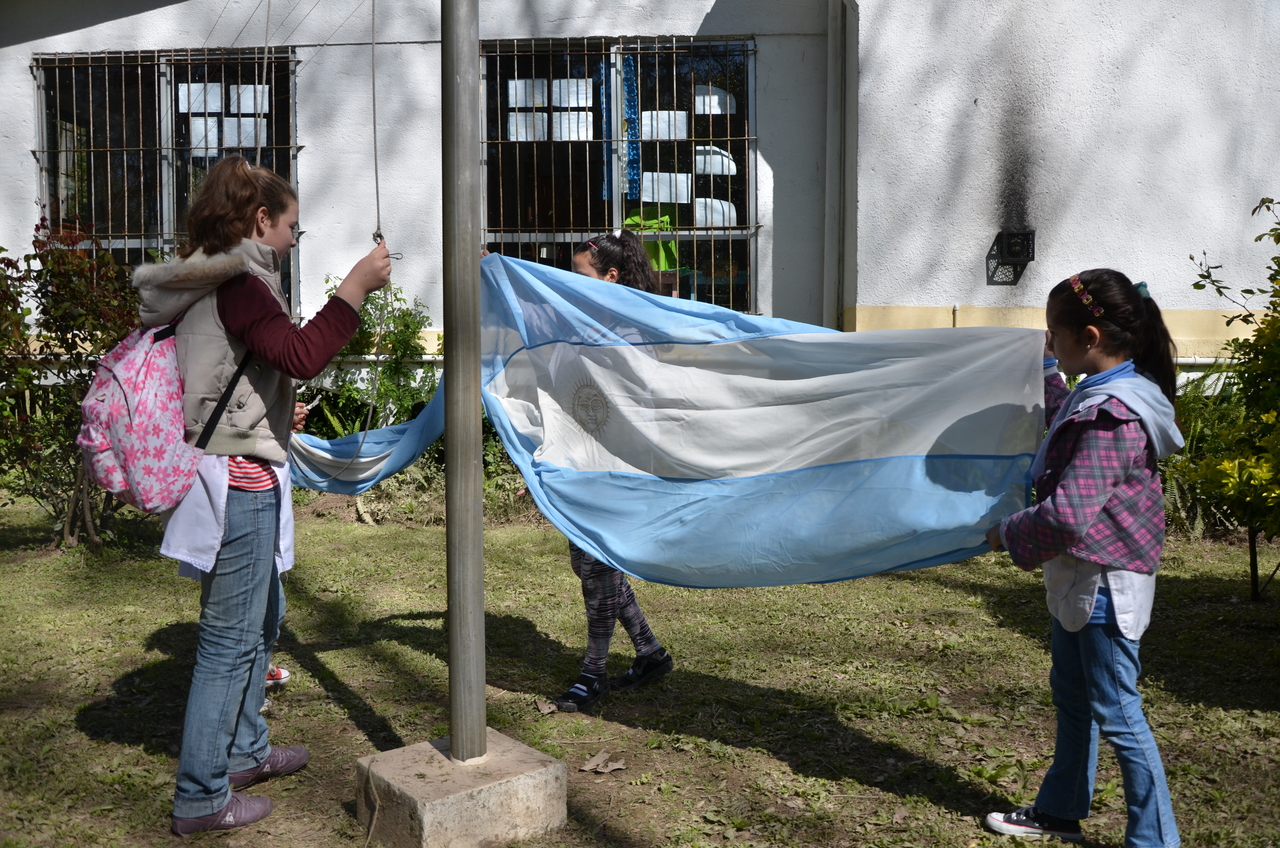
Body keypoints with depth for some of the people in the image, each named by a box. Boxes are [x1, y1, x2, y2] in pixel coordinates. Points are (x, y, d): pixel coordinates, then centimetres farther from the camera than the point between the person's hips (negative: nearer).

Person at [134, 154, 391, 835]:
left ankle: (244, 752, 36)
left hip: (241, 477, 11)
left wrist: (274, 417, 30)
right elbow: (299, 355, -30)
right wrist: (355, 287, -24)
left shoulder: (218, 282, 14)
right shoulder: (237, 285, -16)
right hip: (240, 480, -11)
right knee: (230, 637, -2)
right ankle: (201, 798, 8)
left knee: (262, 618, 22)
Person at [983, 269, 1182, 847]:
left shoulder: (1109, 417, -26)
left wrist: (1006, 534, -13)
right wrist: (1049, 371, 31)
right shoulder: (1095, 396, 6)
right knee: (1071, 698, 21)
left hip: (1103, 585, -11)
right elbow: (1065, 426, 31)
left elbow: (1067, 515, -28)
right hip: (1079, 579, 11)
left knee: (1116, 713, 1)